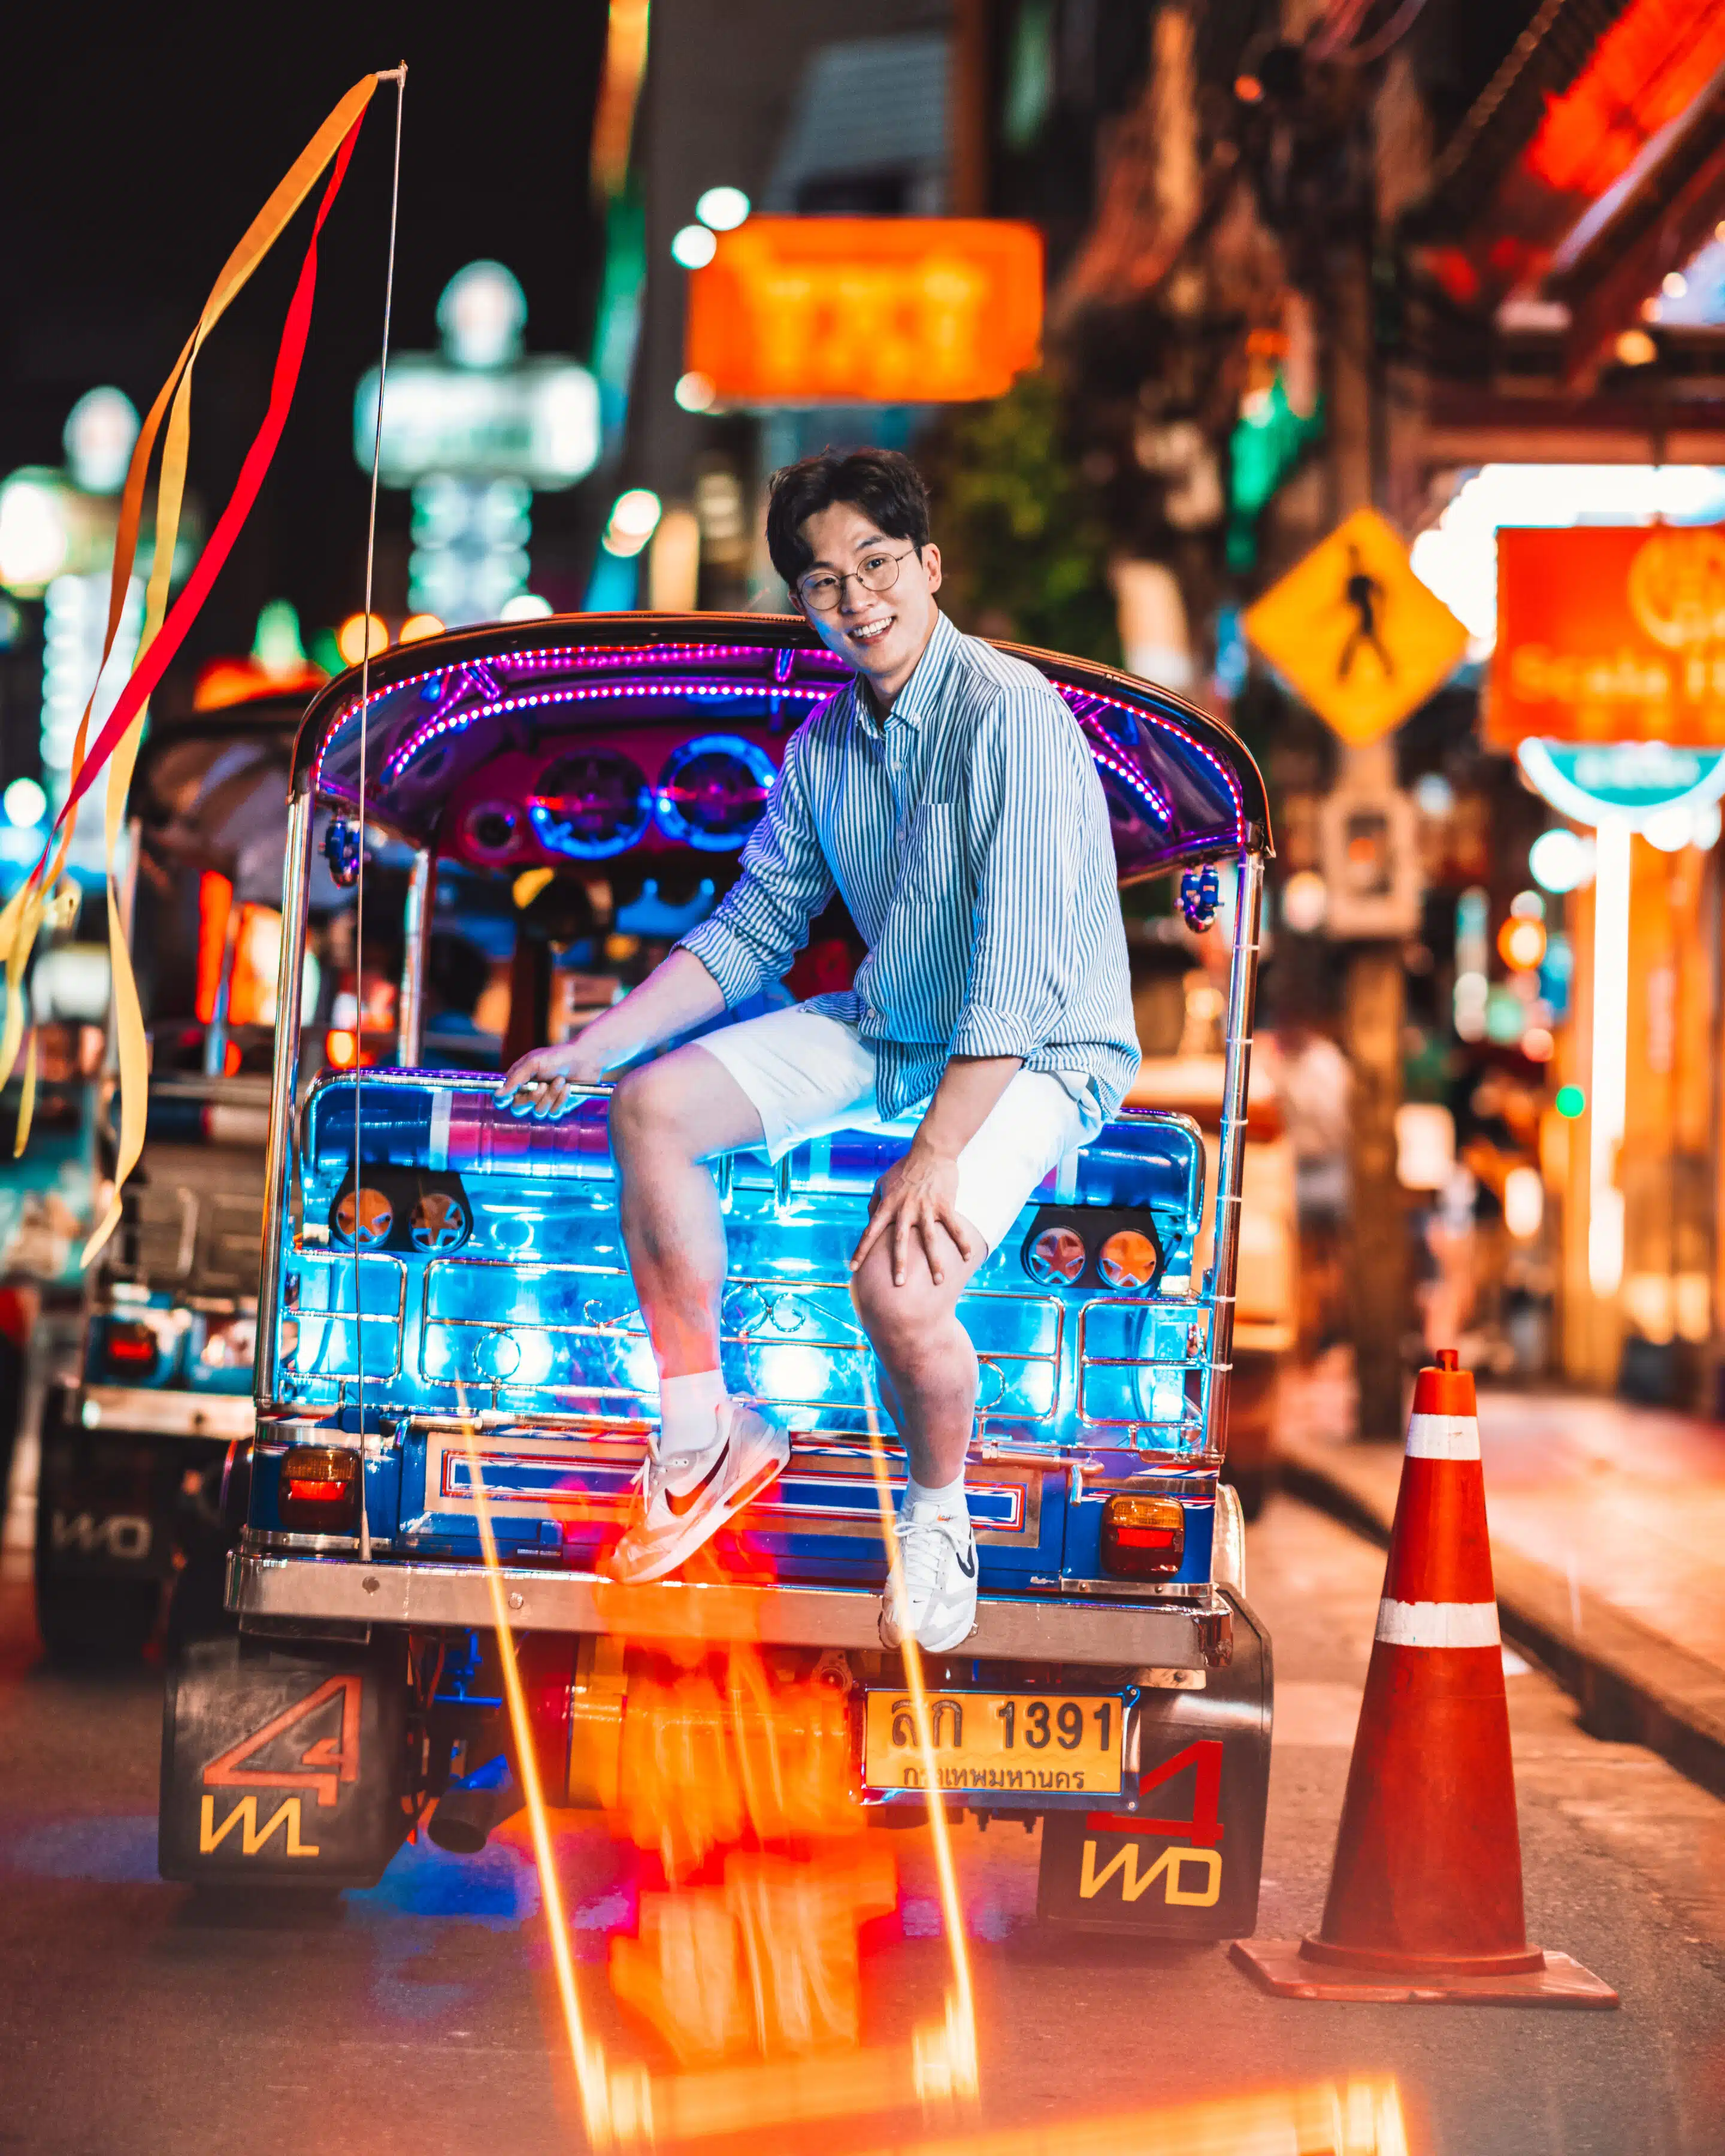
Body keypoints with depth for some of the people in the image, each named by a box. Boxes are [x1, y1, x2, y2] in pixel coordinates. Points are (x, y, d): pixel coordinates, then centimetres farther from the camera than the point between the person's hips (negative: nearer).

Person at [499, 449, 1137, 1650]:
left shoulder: (1010, 717, -21)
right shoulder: (825, 741, 5)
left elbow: (1016, 967, -26)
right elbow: (751, 933, 13)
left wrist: (937, 1154, -31)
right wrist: (594, 1046, 3)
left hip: (1039, 1057, -8)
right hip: (886, 1032, 8)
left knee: (899, 1281, -30)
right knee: (653, 1106, -6)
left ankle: (940, 1516, 2)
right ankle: (705, 1438, 6)